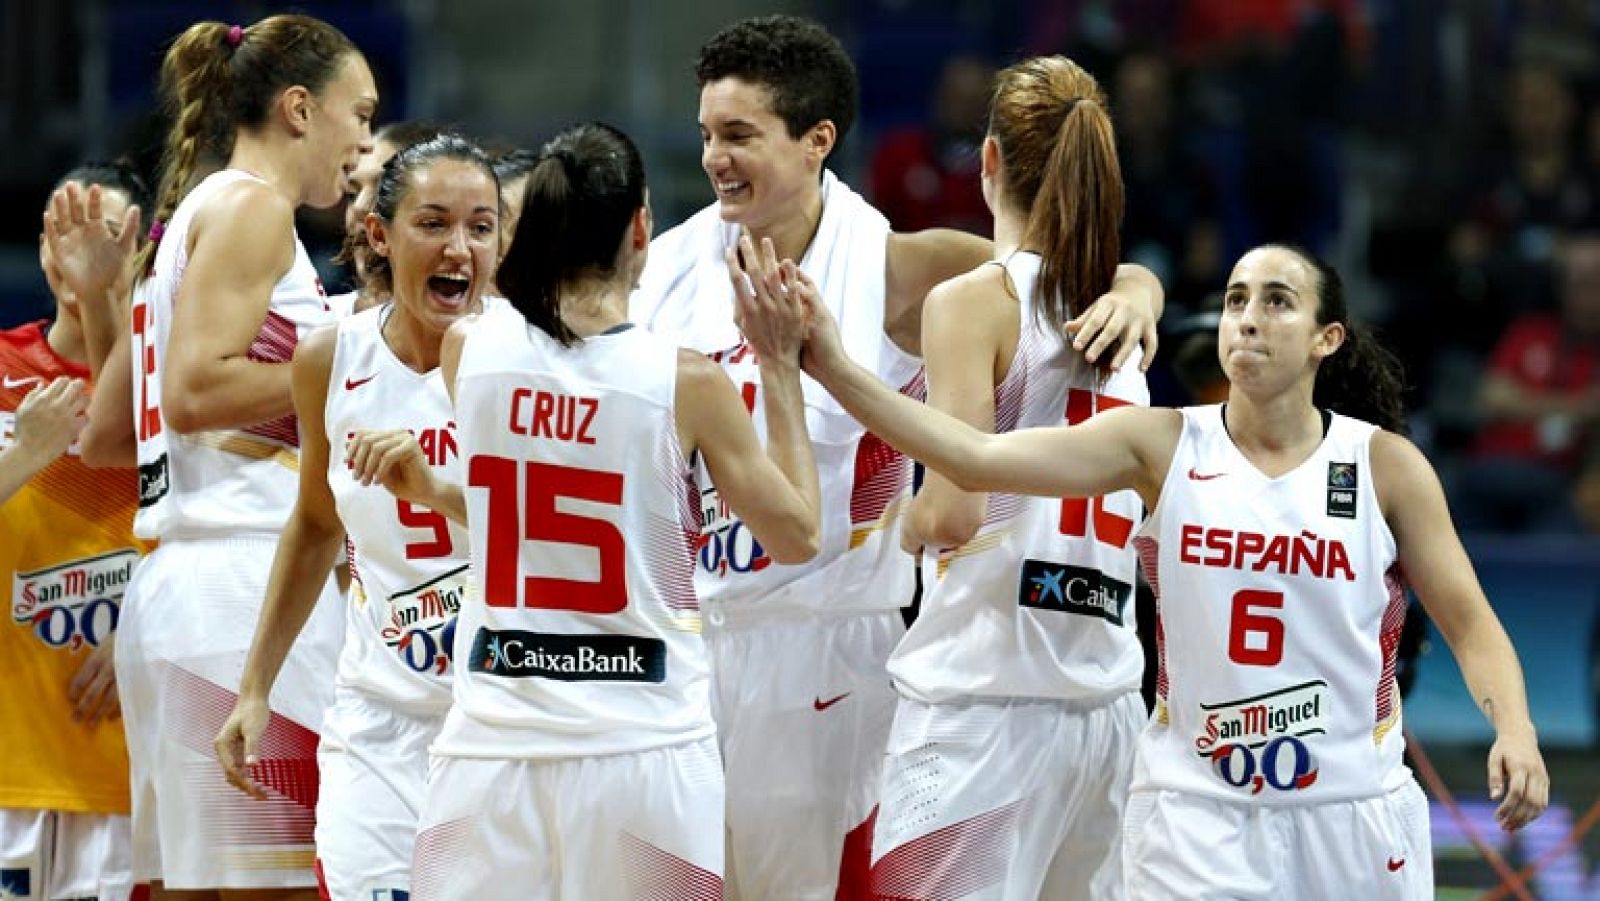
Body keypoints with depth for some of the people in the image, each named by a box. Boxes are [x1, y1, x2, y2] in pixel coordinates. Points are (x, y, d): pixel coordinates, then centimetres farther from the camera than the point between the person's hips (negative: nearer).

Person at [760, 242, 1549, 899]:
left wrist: (1515, 730, -17)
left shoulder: (1384, 465, -2)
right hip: (1196, 813, 0)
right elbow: (977, 459, -11)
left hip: (1351, 818, 0)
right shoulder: (1164, 446, -2)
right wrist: (837, 372, -21)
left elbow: (1470, 624, 2)